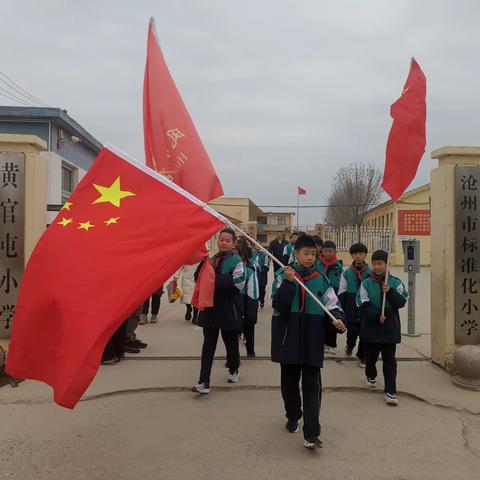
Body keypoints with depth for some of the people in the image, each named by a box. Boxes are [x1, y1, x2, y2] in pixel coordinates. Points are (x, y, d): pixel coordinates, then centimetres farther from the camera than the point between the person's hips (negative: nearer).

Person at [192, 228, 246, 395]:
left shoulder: (236, 261, -8)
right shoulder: (212, 259, 8)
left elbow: (237, 285, -19)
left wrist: (214, 278, -21)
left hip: (229, 310, -3)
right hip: (211, 307, 4)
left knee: (231, 343, 14)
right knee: (208, 345, 1)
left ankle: (233, 370, 40)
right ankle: (204, 382, 3)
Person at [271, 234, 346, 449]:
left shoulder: (321, 279, 4)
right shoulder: (283, 276, -2)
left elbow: (332, 303, 6)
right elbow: (278, 306, -12)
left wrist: (337, 318, -14)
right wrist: (288, 283, -22)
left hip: (313, 339, 1)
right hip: (289, 336, 0)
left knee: (312, 385, -3)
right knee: (289, 380, 14)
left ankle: (311, 435, 0)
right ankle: (293, 417, 39)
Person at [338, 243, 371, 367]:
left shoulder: (370, 273, -2)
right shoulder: (347, 273, 0)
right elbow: (341, 293, 3)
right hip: (351, 309, 0)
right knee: (352, 332, 0)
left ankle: (362, 356, 27)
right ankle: (350, 346, 35)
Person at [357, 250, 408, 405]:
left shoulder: (395, 282, 0)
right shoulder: (366, 283, -2)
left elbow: (402, 302, -6)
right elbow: (363, 305, -7)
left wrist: (390, 292, -21)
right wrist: (377, 315, -17)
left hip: (390, 328, -1)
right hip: (371, 327, 1)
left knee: (389, 360, 0)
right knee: (371, 355, 16)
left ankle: (390, 391, 5)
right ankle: (371, 376, 45)